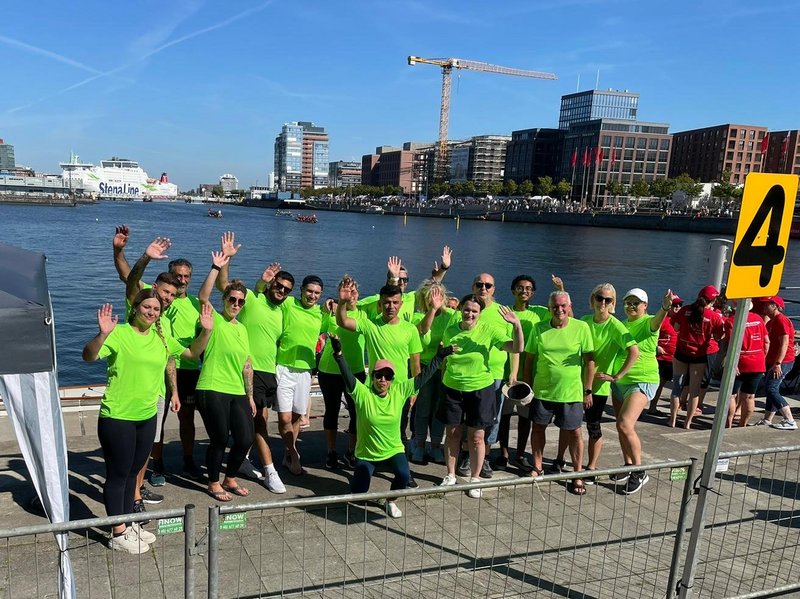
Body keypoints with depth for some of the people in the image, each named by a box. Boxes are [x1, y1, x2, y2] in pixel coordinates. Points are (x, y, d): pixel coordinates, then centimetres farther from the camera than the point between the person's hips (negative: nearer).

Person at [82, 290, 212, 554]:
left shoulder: (161, 337, 6)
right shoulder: (119, 334, -13)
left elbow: (192, 352, 15)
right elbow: (89, 356, -26)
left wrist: (206, 331, 0)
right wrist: (103, 334, -44)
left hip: (148, 417, 7)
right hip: (117, 417, -6)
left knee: (133, 472, 19)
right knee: (118, 474, 5)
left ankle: (129, 523, 33)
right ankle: (118, 533, 18)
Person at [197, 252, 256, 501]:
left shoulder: (242, 329, 15)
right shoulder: (214, 319, -2)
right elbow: (203, 296, -23)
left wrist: (250, 396, 14)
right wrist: (216, 268, -27)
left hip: (238, 393, 6)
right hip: (213, 390, -6)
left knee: (246, 438, 5)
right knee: (220, 439, 1)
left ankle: (230, 479, 28)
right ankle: (214, 483, 23)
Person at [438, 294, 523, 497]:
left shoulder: (489, 329, -12)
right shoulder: (450, 331, -3)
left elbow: (517, 348, -20)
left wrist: (517, 325, -34)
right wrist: (443, 381, 13)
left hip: (480, 390, -2)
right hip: (452, 389, 2)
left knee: (476, 437, 5)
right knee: (452, 434, 12)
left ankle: (475, 478, 23)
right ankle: (450, 475, 30)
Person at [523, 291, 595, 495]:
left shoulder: (581, 328, -7)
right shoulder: (539, 329, -1)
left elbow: (589, 360, -4)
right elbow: (529, 359, 5)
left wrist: (587, 390, -5)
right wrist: (527, 386, 5)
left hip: (571, 392, -2)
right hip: (542, 390, 3)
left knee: (574, 432, 5)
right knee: (538, 427, 14)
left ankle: (577, 475, 20)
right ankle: (537, 467, 32)